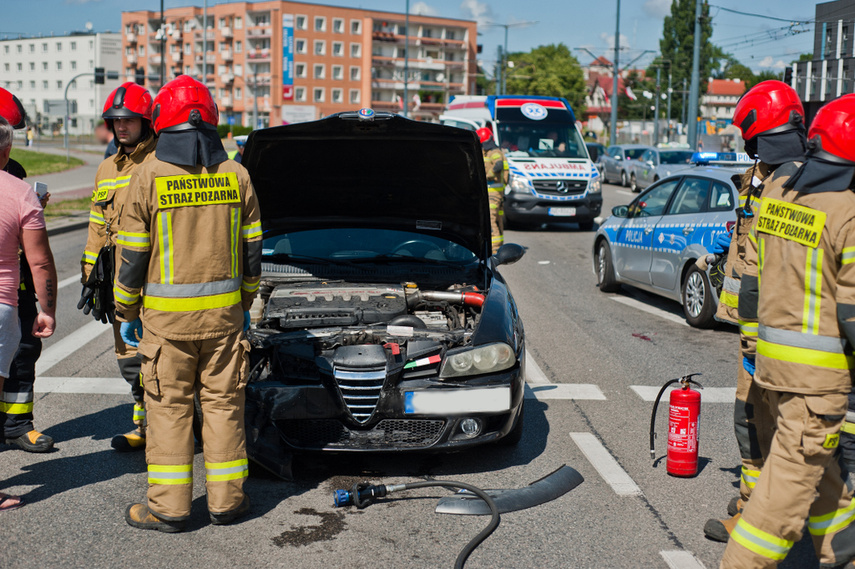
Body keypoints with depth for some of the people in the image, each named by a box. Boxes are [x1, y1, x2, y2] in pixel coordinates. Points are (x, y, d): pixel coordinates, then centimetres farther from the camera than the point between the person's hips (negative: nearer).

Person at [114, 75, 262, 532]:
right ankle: (226, 500, 17)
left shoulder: (149, 176, -8)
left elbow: (132, 255, -5)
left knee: (168, 407, 5)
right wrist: (245, 303, 19)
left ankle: (168, 507, 11)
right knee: (223, 403, 10)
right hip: (224, 312, 3)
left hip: (166, 315, -3)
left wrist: (126, 313, 6)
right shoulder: (236, 174, 2)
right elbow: (251, 249, 8)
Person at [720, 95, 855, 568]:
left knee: (816, 453, 25)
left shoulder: (778, 186, 3)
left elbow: (753, 271, 10)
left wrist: (753, 334, 20)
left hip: (771, 350, 8)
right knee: (796, 468, 2)